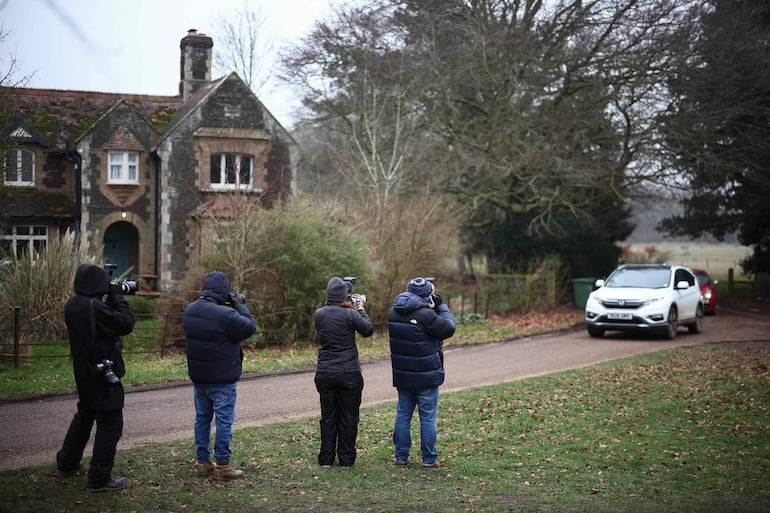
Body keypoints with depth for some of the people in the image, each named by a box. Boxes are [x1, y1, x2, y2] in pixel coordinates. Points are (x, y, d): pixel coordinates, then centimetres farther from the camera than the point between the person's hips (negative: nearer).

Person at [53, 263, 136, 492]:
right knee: (110, 425, -1)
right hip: (103, 375, -9)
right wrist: (118, 297, -11)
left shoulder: (72, 305, 4)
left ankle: (65, 465, 36)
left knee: (84, 416, 26)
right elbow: (126, 323, -21)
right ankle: (99, 479, 2)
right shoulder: (94, 307, -24)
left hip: (84, 374, 9)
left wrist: (112, 299, 3)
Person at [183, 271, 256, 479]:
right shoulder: (225, 314, -24)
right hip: (222, 379, -7)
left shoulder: (190, 310, 1)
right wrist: (240, 305, -4)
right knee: (224, 420, 2)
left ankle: (203, 462, 24)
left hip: (198, 377, 7)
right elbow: (250, 327, -15)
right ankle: (222, 465, 6)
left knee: (202, 418, 16)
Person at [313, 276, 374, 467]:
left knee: (328, 416, 12)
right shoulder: (350, 314, -14)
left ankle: (326, 458, 15)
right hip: (349, 373, -3)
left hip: (325, 373, 3)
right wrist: (360, 308, 9)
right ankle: (346, 459, 12)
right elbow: (368, 330, -1)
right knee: (348, 417, 8)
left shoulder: (319, 314, -2)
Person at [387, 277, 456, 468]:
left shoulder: (393, 313, 2)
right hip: (426, 377, -6)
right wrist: (441, 306, 1)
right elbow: (448, 328, -12)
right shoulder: (426, 315, -20)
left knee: (403, 415, 13)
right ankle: (429, 459, 9)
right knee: (428, 417, 4)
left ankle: (401, 456, 18)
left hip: (402, 375, 6)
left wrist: (436, 307, 8)